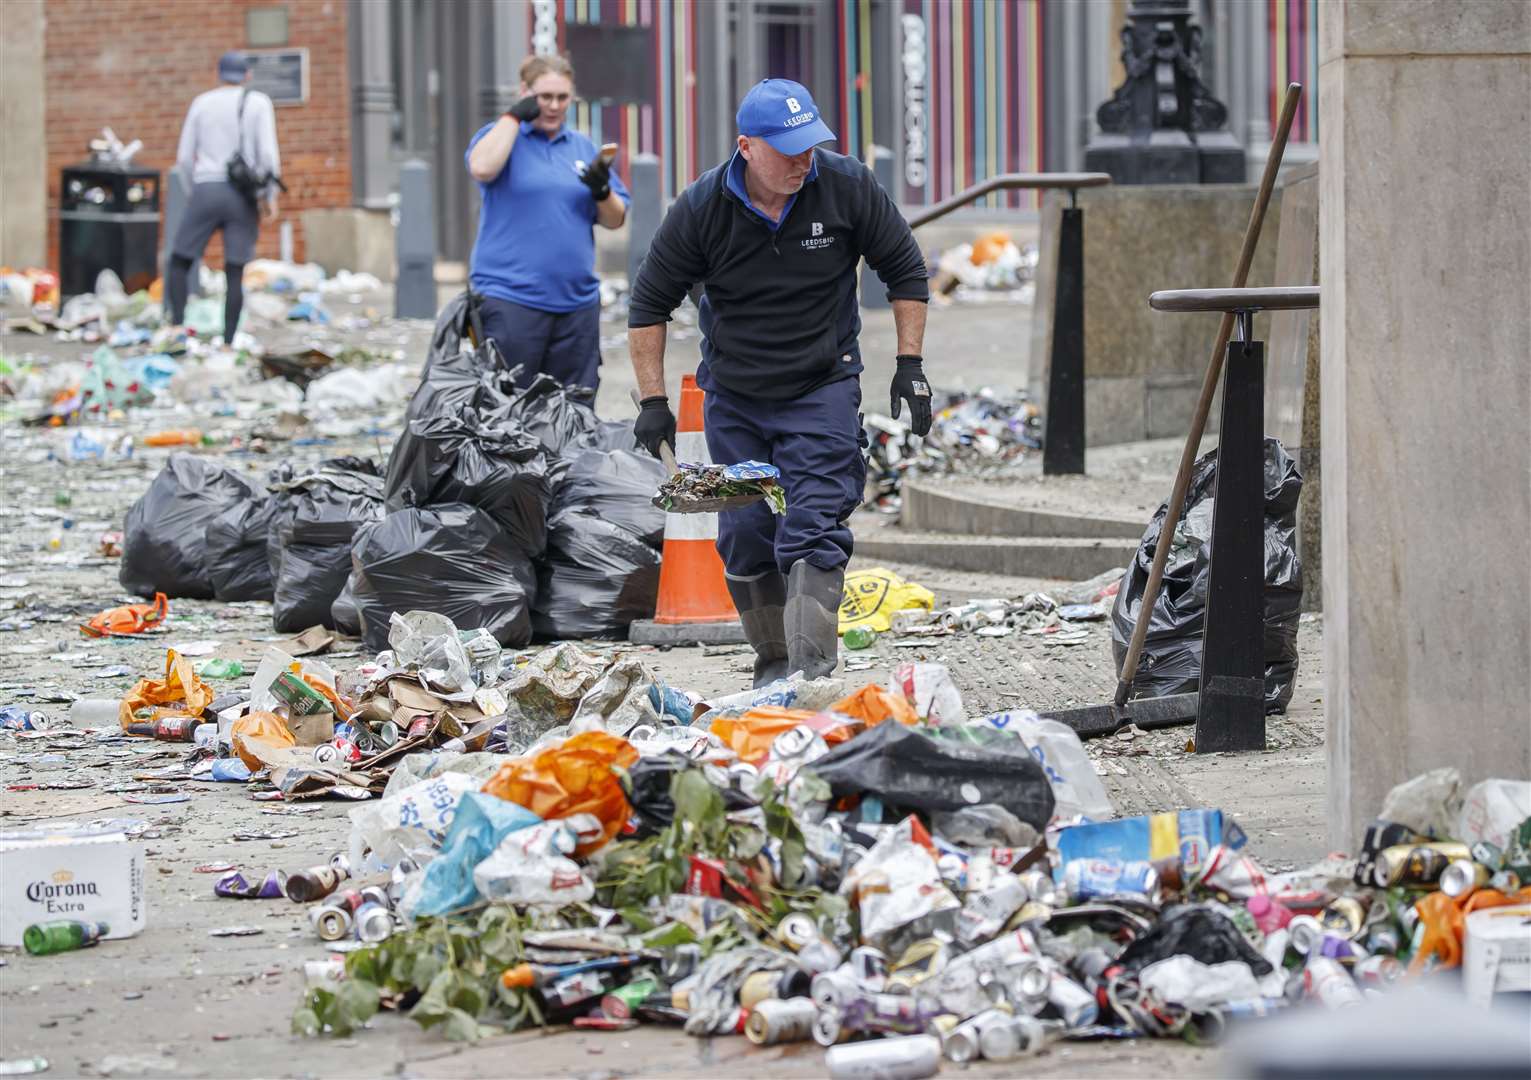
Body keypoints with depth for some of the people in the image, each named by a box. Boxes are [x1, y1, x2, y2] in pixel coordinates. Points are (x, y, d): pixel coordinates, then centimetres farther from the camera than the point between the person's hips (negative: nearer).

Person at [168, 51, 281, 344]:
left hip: (206, 190, 1)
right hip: (243, 198, -1)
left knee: (179, 262, 10)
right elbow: (268, 152, -8)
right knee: (235, 273, 2)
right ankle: (228, 343, -7)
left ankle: (177, 326, -8)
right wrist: (271, 196, 0)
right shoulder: (259, 103, 3)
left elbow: (185, 157, 10)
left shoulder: (201, 103, 9)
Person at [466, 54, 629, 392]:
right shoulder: (501, 135, 4)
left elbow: (615, 221, 14)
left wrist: (601, 191, -7)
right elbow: (482, 167, -20)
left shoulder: (583, 147, 16)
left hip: (577, 300, 5)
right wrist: (514, 116, -10)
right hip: (511, 297, -5)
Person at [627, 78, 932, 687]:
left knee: (812, 532, -14)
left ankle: (812, 669, -21)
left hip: (823, 390, -2)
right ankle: (773, 661, 18)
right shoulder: (702, 208, -12)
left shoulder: (846, 187, -11)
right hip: (733, 399, 2)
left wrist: (910, 366, -3)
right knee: (745, 539, 3)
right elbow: (649, 304, -1)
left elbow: (905, 271, 3)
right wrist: (652, 401, -5)